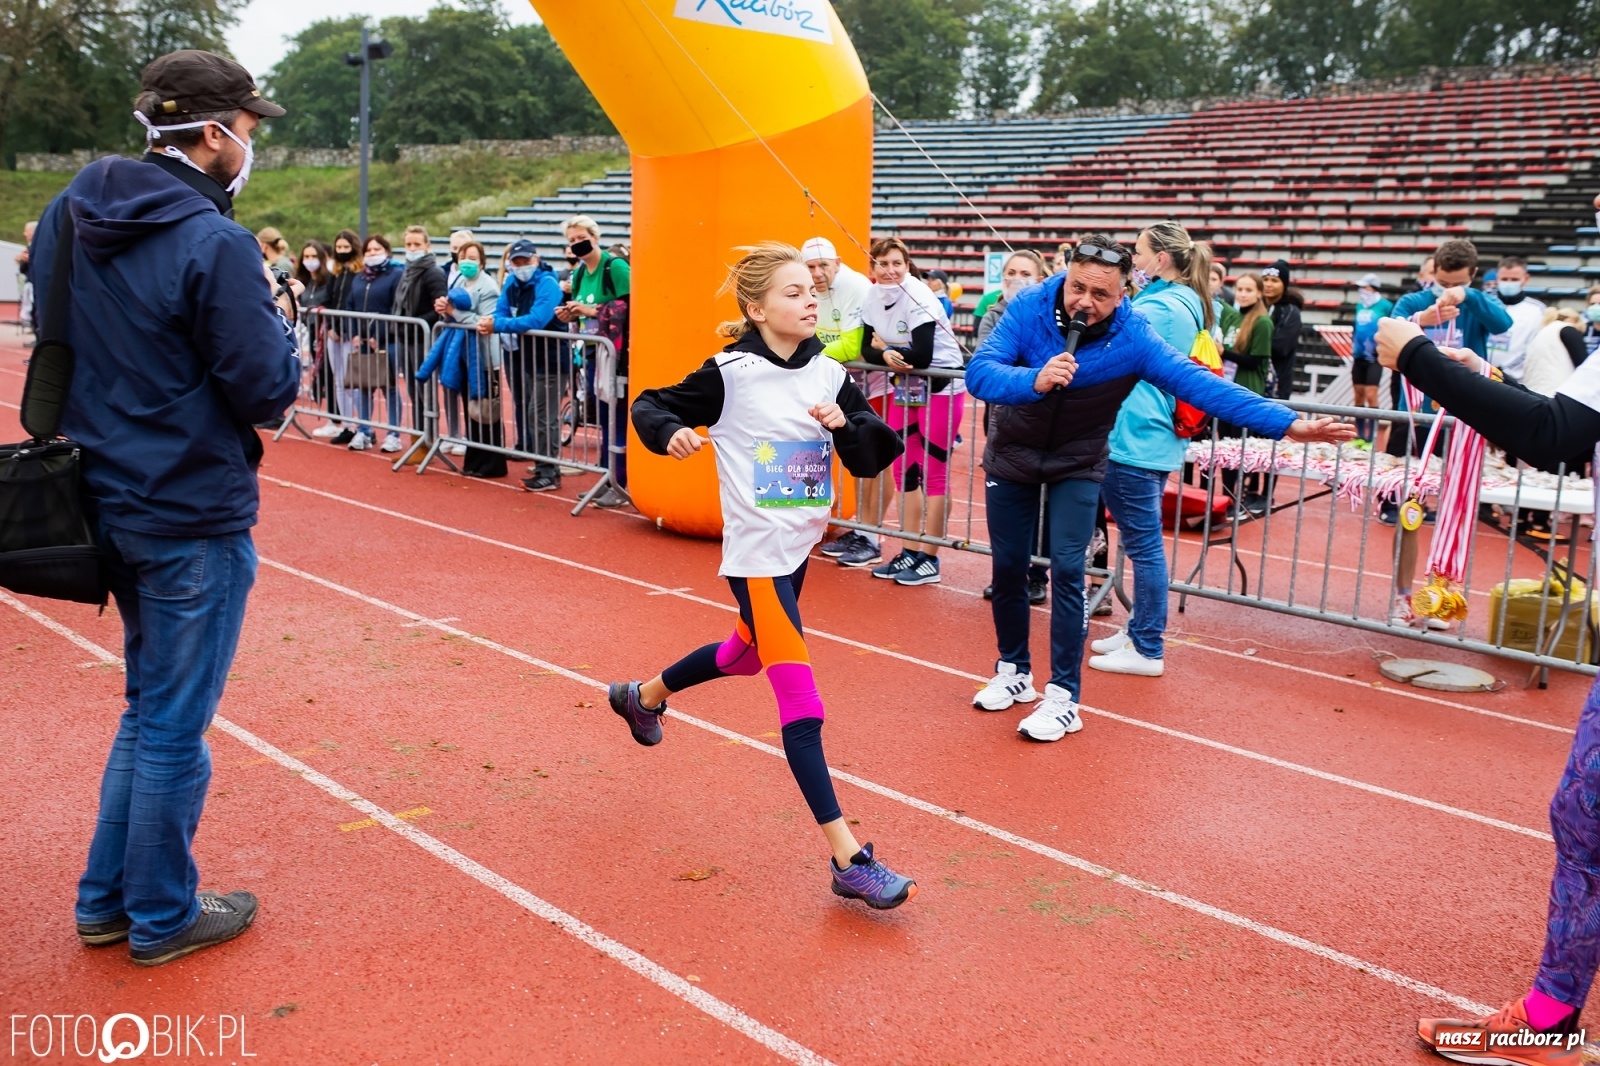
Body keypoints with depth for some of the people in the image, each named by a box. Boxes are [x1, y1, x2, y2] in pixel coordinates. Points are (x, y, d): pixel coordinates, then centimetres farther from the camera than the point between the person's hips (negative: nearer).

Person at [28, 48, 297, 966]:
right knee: (175, 724, 6)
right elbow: (268, 391, -16)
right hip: (193, 516, -8)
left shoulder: (68, 219, 7)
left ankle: (109, 899, 32)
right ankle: (162, 916, 23)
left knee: (150, 704, 22)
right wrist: (278, 321, 0)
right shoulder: (214, 245, -19)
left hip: (109, 500, 8)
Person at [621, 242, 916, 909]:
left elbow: (875, 457, -1)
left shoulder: (829, 375, 1)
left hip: (801, 546, 8)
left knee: (748, 654, 29)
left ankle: (644, 695, 57)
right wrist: (672, 433, -25)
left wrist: (846, 425, -20)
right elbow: (650, 408, -4)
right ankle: (848, 859, -8)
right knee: (801, 702, -11)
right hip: (757, 555, -8)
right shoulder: (729, 375, -13)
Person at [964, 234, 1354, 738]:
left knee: (1066, 571, -11)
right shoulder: (1029, 308, -22)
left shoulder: (1133, 338, -22)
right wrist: (1033, 381, -51)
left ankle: (1063, 696, -1)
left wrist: (1288, 424, -34)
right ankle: (1014, 672, 27)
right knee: (1007, 568, 8)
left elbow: (1199, 384, -27)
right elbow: (979, 373, -30)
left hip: (1077, 465, -1)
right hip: (1011, 455, 1)